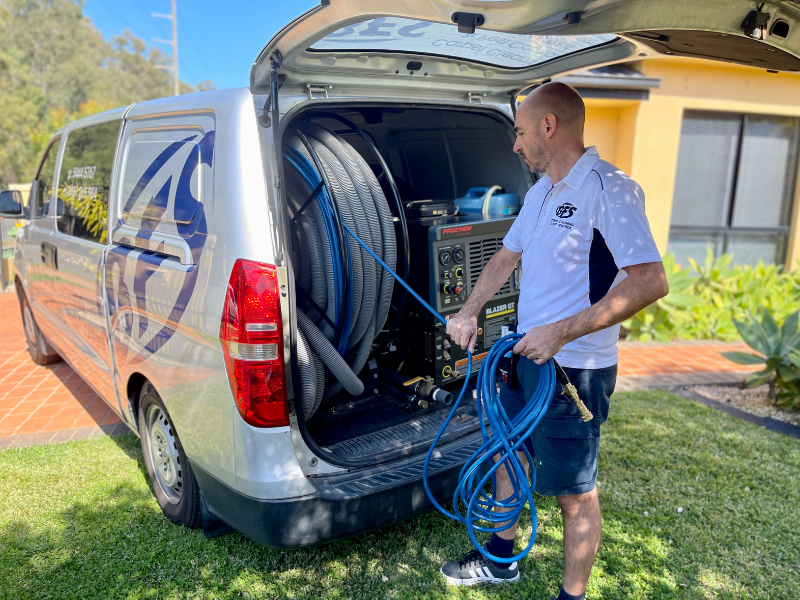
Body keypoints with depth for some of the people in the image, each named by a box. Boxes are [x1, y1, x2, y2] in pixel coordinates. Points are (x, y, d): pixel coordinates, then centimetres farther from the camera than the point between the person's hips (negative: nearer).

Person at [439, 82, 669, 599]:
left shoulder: (609, 188, -18)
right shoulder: (541, 192, 10)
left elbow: (651, 281, -26)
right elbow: (507, 256, 20)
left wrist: (561, 332, -28)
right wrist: (470, 312, 10)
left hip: (576, 369, -9)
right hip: (527, 356, 9)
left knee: (575, 493, 6)